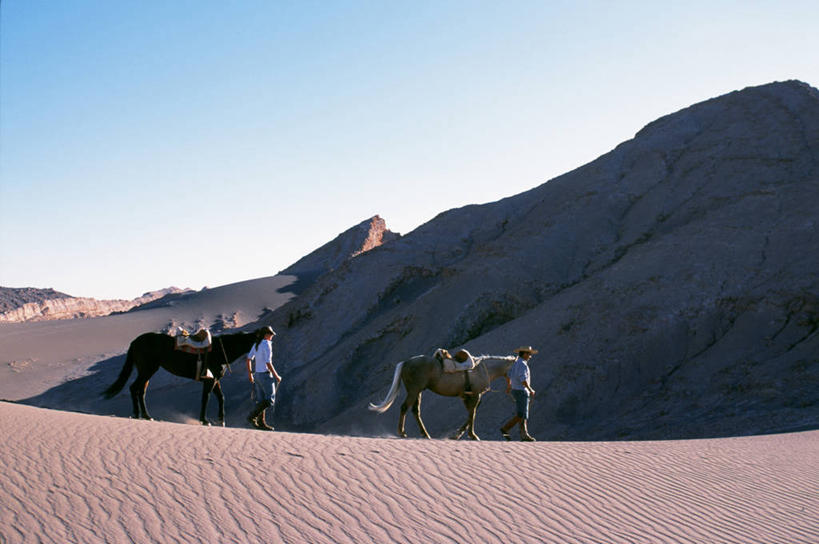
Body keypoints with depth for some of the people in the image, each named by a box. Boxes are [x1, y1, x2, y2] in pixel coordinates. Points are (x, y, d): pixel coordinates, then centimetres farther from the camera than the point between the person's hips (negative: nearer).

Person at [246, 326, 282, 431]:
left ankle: (261, 422, 9)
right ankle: (252, 416, -12)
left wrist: (250, 374, 21)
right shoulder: (267, 345, -16)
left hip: (257, 375, 9)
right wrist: (276, 376, -12)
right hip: (265, 375, -9)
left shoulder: (256, 344, 10)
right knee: (270, 399, -4)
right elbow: (268, 363, -20)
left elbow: (249, 358, 14)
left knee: (261, 400, 10)